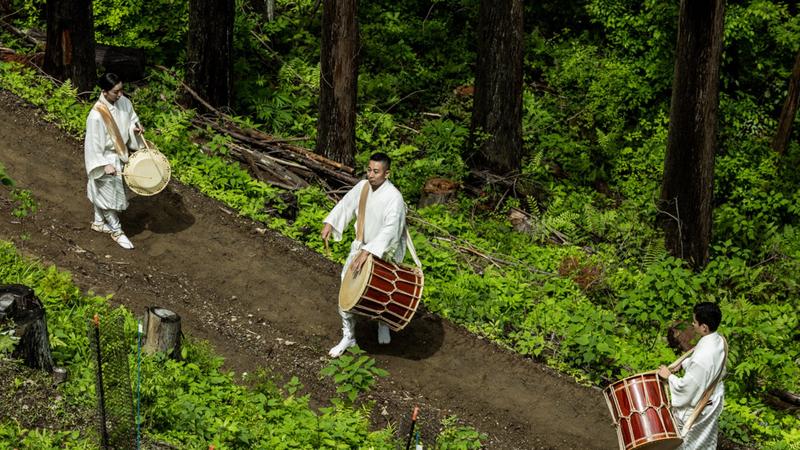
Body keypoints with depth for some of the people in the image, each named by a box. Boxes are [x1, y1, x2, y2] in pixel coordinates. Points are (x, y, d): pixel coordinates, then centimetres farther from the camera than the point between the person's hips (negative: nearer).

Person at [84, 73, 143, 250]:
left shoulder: (123, 102, -11)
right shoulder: (97, 115, -31)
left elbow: (131, 117, 9)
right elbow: (93, 144, -24)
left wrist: (135, 126, -13)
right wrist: (105, 165, -24)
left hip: (120, 155, 7)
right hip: (106, 159, -7)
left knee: (102, 193, 25)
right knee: (109, 194, 9)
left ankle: (99, 222, 43)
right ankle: (116, 230, 26)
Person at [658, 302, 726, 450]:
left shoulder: (702, 358, -40)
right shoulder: (719, 340, -14)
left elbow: (686, 387, -30)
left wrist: (669, 376, -15)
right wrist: (682, 364, 1)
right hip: (713, 401, 8)